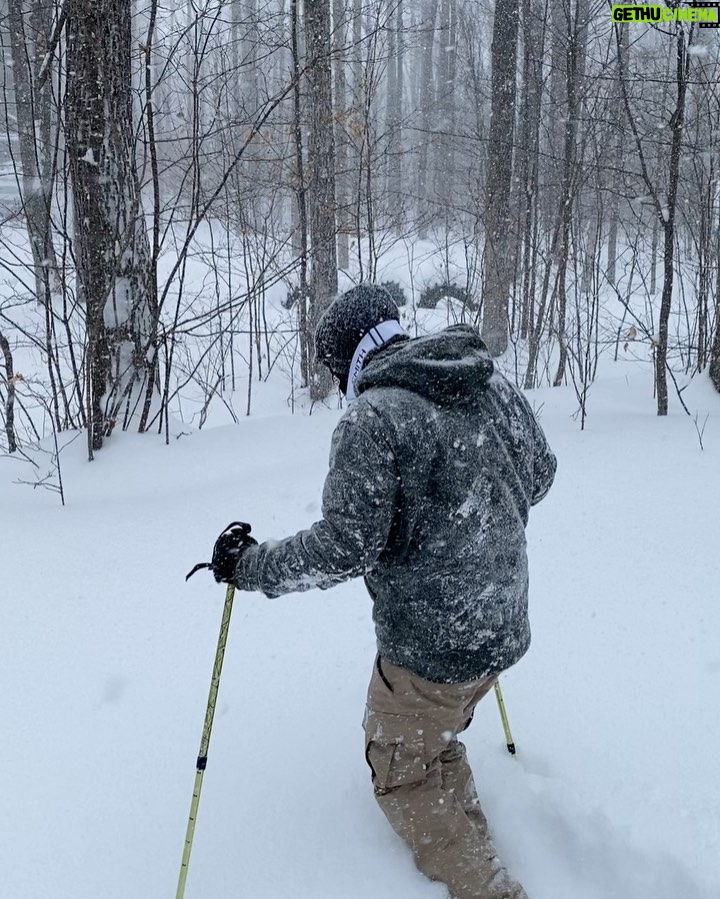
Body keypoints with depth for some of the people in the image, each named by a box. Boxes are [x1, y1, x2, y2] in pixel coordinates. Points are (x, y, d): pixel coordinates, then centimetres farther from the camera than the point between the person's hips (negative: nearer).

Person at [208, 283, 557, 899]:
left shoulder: (371, 418, -22)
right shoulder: (495, 384, 0)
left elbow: (347, 545, -24)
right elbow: (540, 473, 12)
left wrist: (250, 565, -11)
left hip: (431, 646, -8)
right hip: (506, 628, 8)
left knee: (402, 771, 17)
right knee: (435, 740, 31)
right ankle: (469, 847, 45)